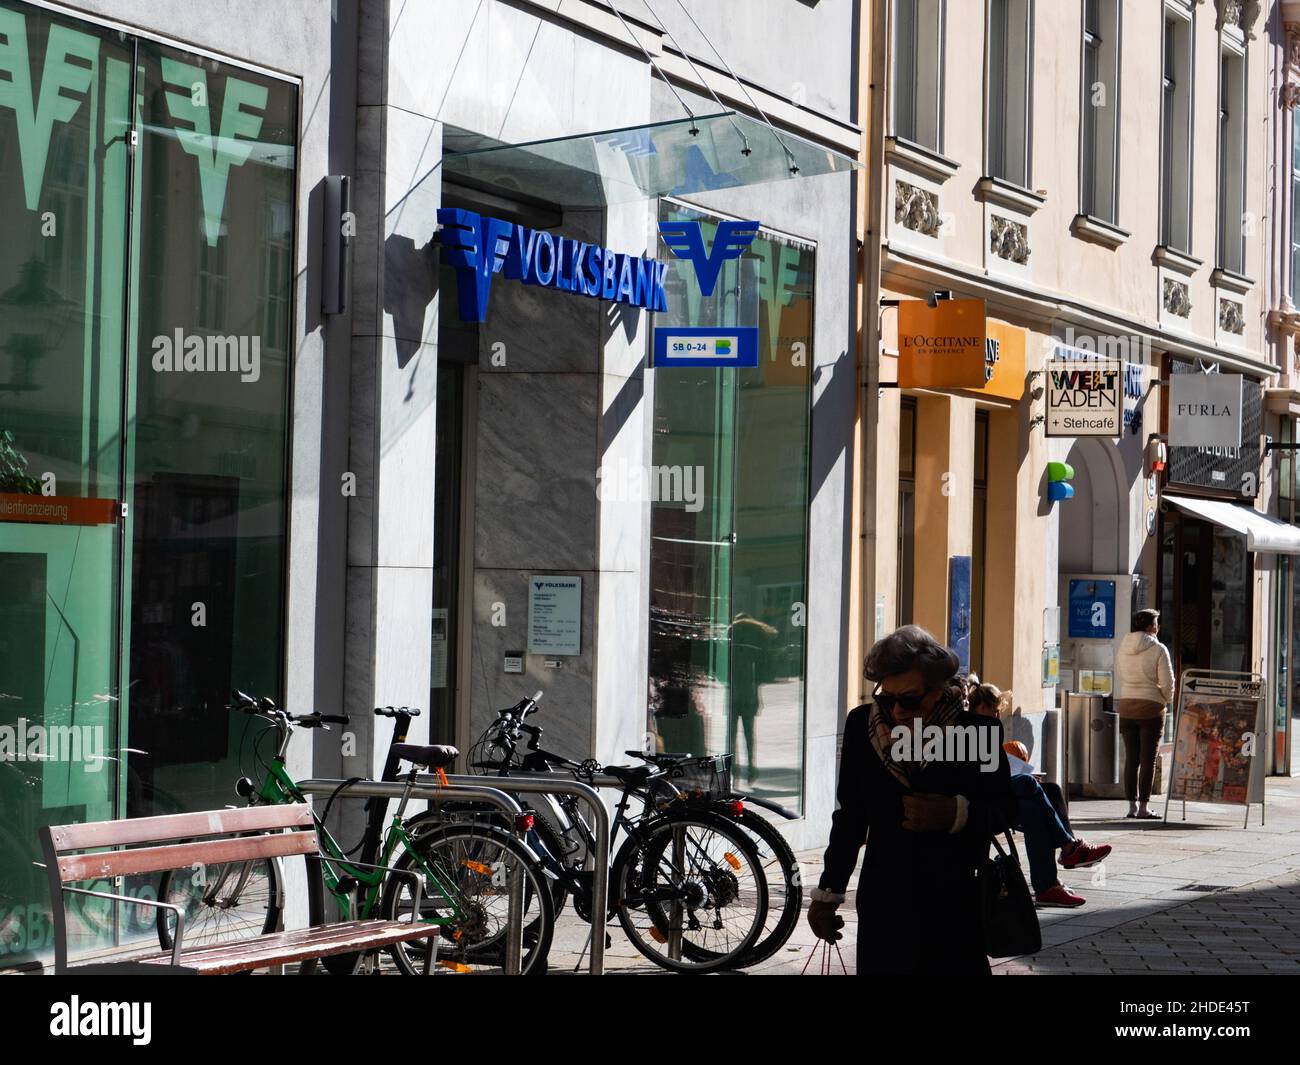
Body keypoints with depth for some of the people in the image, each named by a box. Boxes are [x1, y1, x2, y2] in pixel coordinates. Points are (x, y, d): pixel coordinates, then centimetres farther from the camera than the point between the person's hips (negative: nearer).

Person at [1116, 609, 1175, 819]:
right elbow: (1167, 683, -8)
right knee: (1147, 759, 0)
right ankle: (1143, 807, -1)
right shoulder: (1158, 649, -9)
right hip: (1151, 707, -5)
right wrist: (1165, 701, 9)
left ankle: (1132, 805, 10)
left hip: (1126, 705, 5)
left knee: (1131, 758, 8)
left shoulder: (1123, 648, 6)